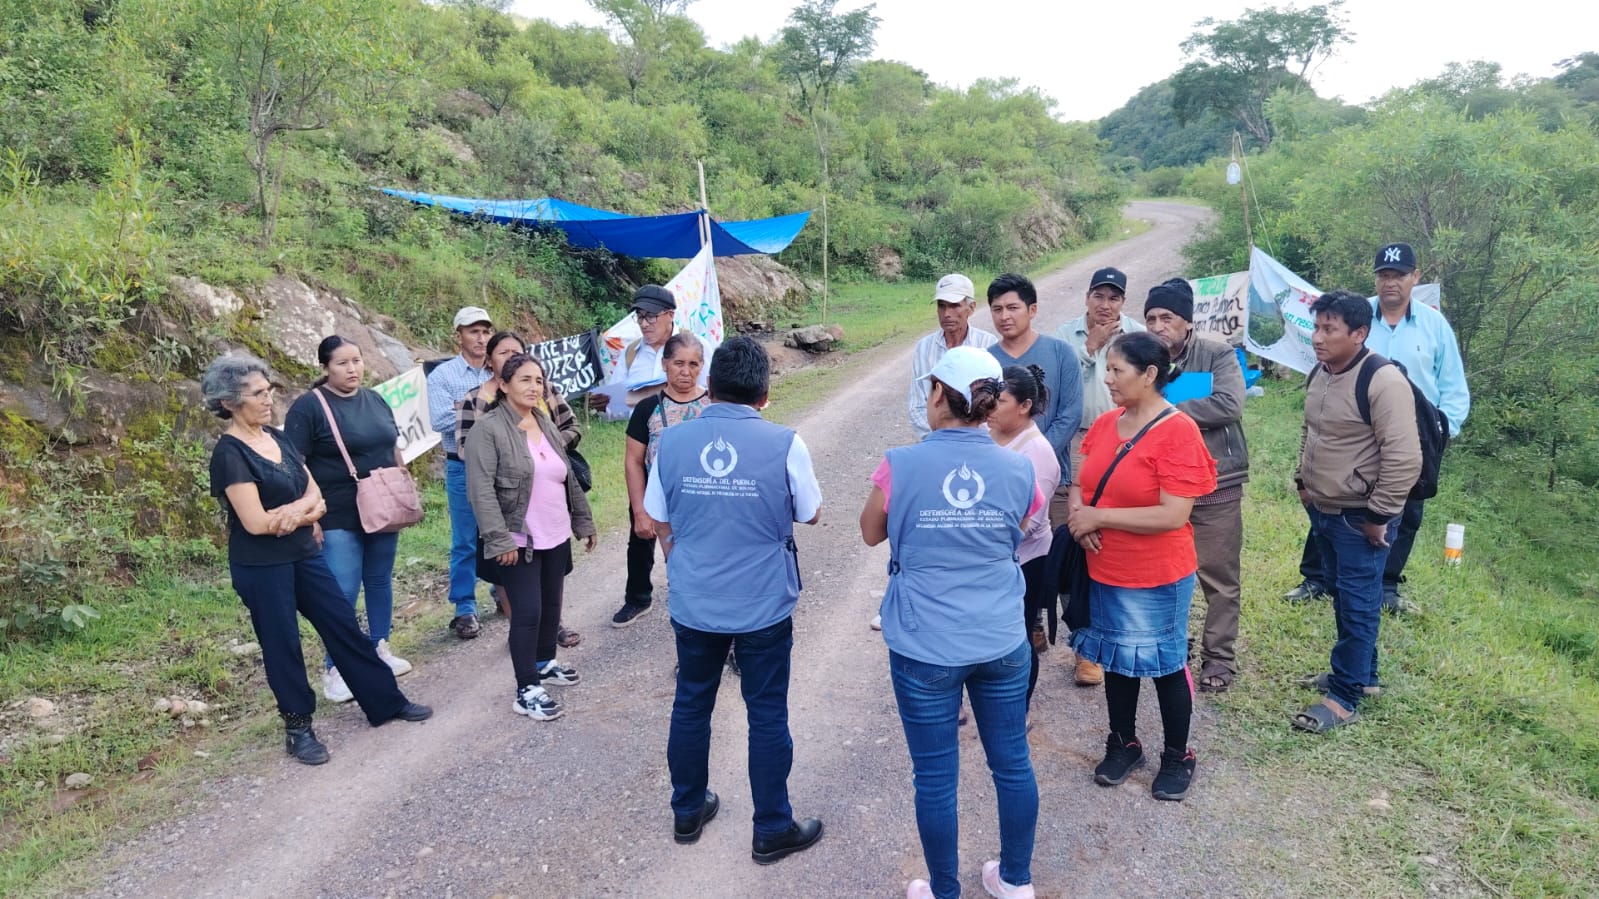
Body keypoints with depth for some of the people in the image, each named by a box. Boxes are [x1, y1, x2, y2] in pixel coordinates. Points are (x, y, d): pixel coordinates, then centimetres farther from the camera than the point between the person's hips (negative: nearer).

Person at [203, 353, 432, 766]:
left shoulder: (277, 437, 7)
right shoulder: (230, 454, -16)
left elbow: (314, 493, 7)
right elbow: (256, 522, -21)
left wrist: (297, 511, -16)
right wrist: (306, 507, -7)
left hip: (303, 554, 7)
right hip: (261, 567, -7)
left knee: (344, 626, 11)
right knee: (282, 645, 6)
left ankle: (387, 701, 23)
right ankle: (298, 728, 22)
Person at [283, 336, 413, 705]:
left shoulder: (376, 401, 9)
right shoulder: (309, 406, -10)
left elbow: (394, 450, 18)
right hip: (339, 519, -6)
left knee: (380, 580, 15)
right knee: (343, 593, -4)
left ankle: (380, 649, 31)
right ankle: (334, 669, 9)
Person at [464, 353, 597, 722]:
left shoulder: (547, 425, 11)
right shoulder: (487, 429, -11)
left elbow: (569, 480, 18)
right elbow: (481, 490, -17)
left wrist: (584, 522, 18)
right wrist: (500, 540, -22)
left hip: (556, 537, 7)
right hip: (519, 541, -7)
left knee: (551, 606, 17)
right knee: (528, 612, -5)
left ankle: (545, 663, 37)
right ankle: (527, 690, 4)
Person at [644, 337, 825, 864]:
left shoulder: (672, 441, -6)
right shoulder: (784, 444, -15)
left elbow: (660, 525, 4)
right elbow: (811, 515, 0)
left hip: (693, 604, 3)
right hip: (764, 607, -3)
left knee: (691, 707, 19)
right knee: (767, 716, 11)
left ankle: (688, 813, 36)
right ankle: (772, 831, 25)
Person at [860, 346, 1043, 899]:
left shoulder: (900, 466, -13)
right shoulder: (1018, 471, -5)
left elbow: (871, 535, 5)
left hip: (925, 648, -3)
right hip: (1002, 643, 3)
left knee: (936, 777, 11)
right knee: (1012, 764, 18)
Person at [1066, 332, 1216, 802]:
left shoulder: (1178, 432, -20)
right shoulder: (1106, 423, 1)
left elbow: (1173, 515, -25)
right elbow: (1081, 481, 11)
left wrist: (1098, 517, -20)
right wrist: (1078, 513, -11)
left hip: (1157, 578, -6)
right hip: (1104, 571, 6)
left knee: (1165, 665, 11)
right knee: (1116, 659, 19)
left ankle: (1178, 756, 31)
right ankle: (1123, 744, 38)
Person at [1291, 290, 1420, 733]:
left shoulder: (1382, 382, -22)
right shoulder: (1319, 374, 5)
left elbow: (1404, 459, -24)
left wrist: (1379, 516, -19)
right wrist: (1303, 481, 17)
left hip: (1360, 519, -9)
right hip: (1323, 511, 9)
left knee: (1357, 605, 0)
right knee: (1342, 595, 20)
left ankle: (1345, 697, 9)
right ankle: (1359, 670, 36)